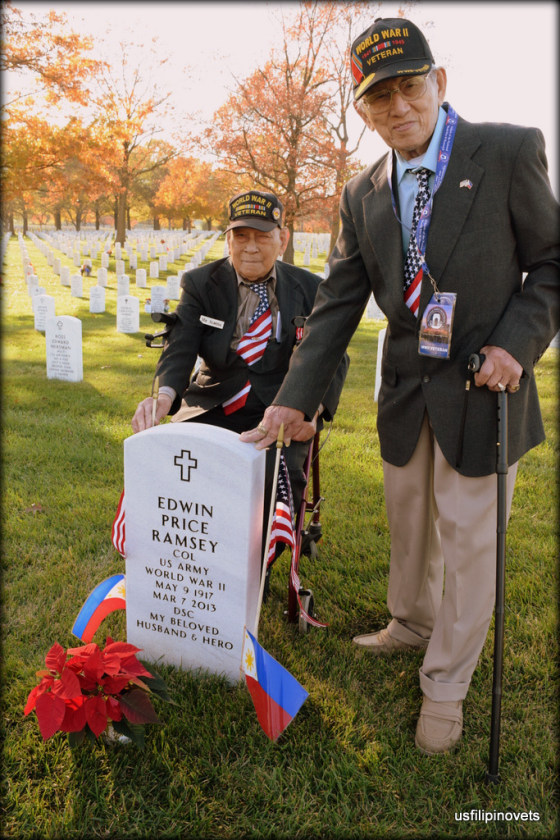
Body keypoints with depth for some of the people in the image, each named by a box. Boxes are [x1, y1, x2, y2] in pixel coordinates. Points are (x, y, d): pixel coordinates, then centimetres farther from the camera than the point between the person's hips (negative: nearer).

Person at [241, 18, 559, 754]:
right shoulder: (363, 196, 2)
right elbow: (336, 305, 0)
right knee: (409, 527, 20)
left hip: (482, 389, -4)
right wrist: (295, 398, -7)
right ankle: (412, 625, 46)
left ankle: (446, 685, 25)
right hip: (407, 390, 4)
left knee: (467, 541, 5)